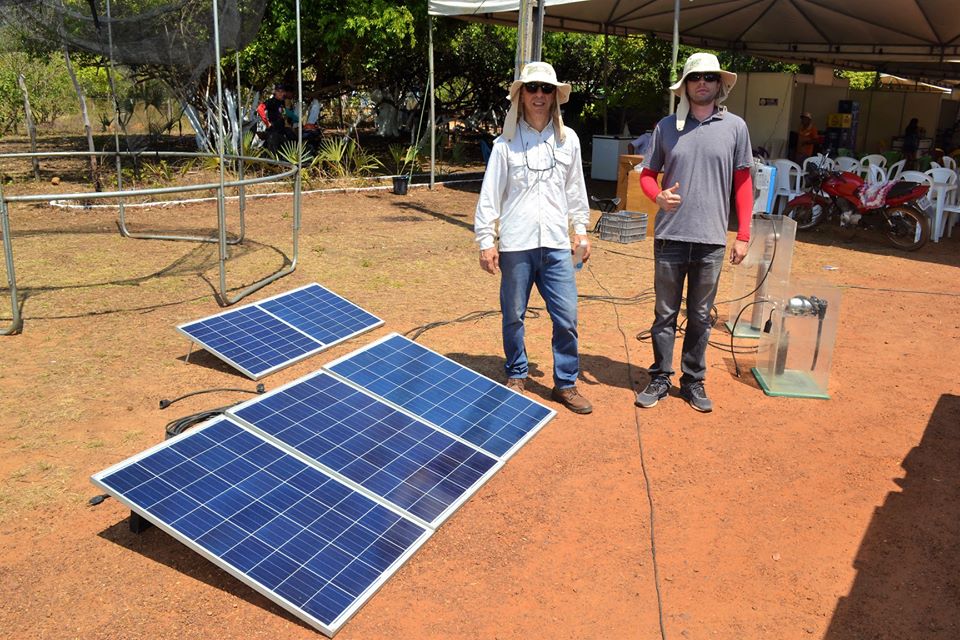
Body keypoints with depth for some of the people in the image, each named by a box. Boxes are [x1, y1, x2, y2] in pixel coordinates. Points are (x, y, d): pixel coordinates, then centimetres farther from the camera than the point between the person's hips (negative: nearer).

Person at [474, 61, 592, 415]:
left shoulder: (568, 139, 8)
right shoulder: (506, 143, 0)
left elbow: (575, 188, 16)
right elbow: (490, 194, 0)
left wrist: (580, 228, 14)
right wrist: (486, 241, -4)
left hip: (556, 244, 2)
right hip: (516, 244, -2)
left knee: (566, 318, 1)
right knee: (513, 316, 9)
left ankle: (565, 383, 16)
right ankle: (516, 376, 28)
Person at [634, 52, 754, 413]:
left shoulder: (735, 127, 4)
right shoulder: (666, 127, 5)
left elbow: (743, 183, 5)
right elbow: (647, 174, 9)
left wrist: (743, 235, 1)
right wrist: (658, 196, -14)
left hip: (711, 240, 0)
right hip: (669, 237, 0)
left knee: (700, 317, 10)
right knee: (665, 313, 8)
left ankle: (693, 381, 23)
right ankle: (660, 379, 20)